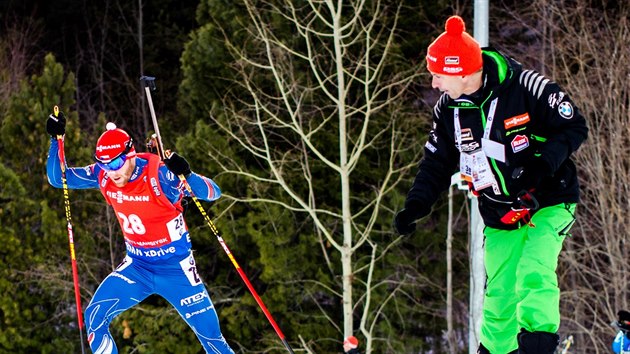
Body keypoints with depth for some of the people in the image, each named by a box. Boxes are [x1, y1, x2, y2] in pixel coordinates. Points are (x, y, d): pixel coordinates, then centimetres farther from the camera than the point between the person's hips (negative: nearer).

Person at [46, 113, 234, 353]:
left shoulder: (159, 175, -24)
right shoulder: (103, 176, -10)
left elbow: (213, 193, -25)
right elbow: (57, 178, -1)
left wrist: (187, 175, -44)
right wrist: (56, 140, -16)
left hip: (176, 268, -4)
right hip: (136, 267, 4)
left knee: (210, 334, -3)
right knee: (94, 317, -12)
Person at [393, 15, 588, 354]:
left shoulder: (527, 88, -20)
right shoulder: (448, 110, -3)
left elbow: (575, 127, -12)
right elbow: (438, 162, 8)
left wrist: (544, 164, -28)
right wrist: (416, 205, -7)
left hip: (549, 205, -5)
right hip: (500, 219, 5)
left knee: (533, 275, -25)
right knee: (498, 296, 5)